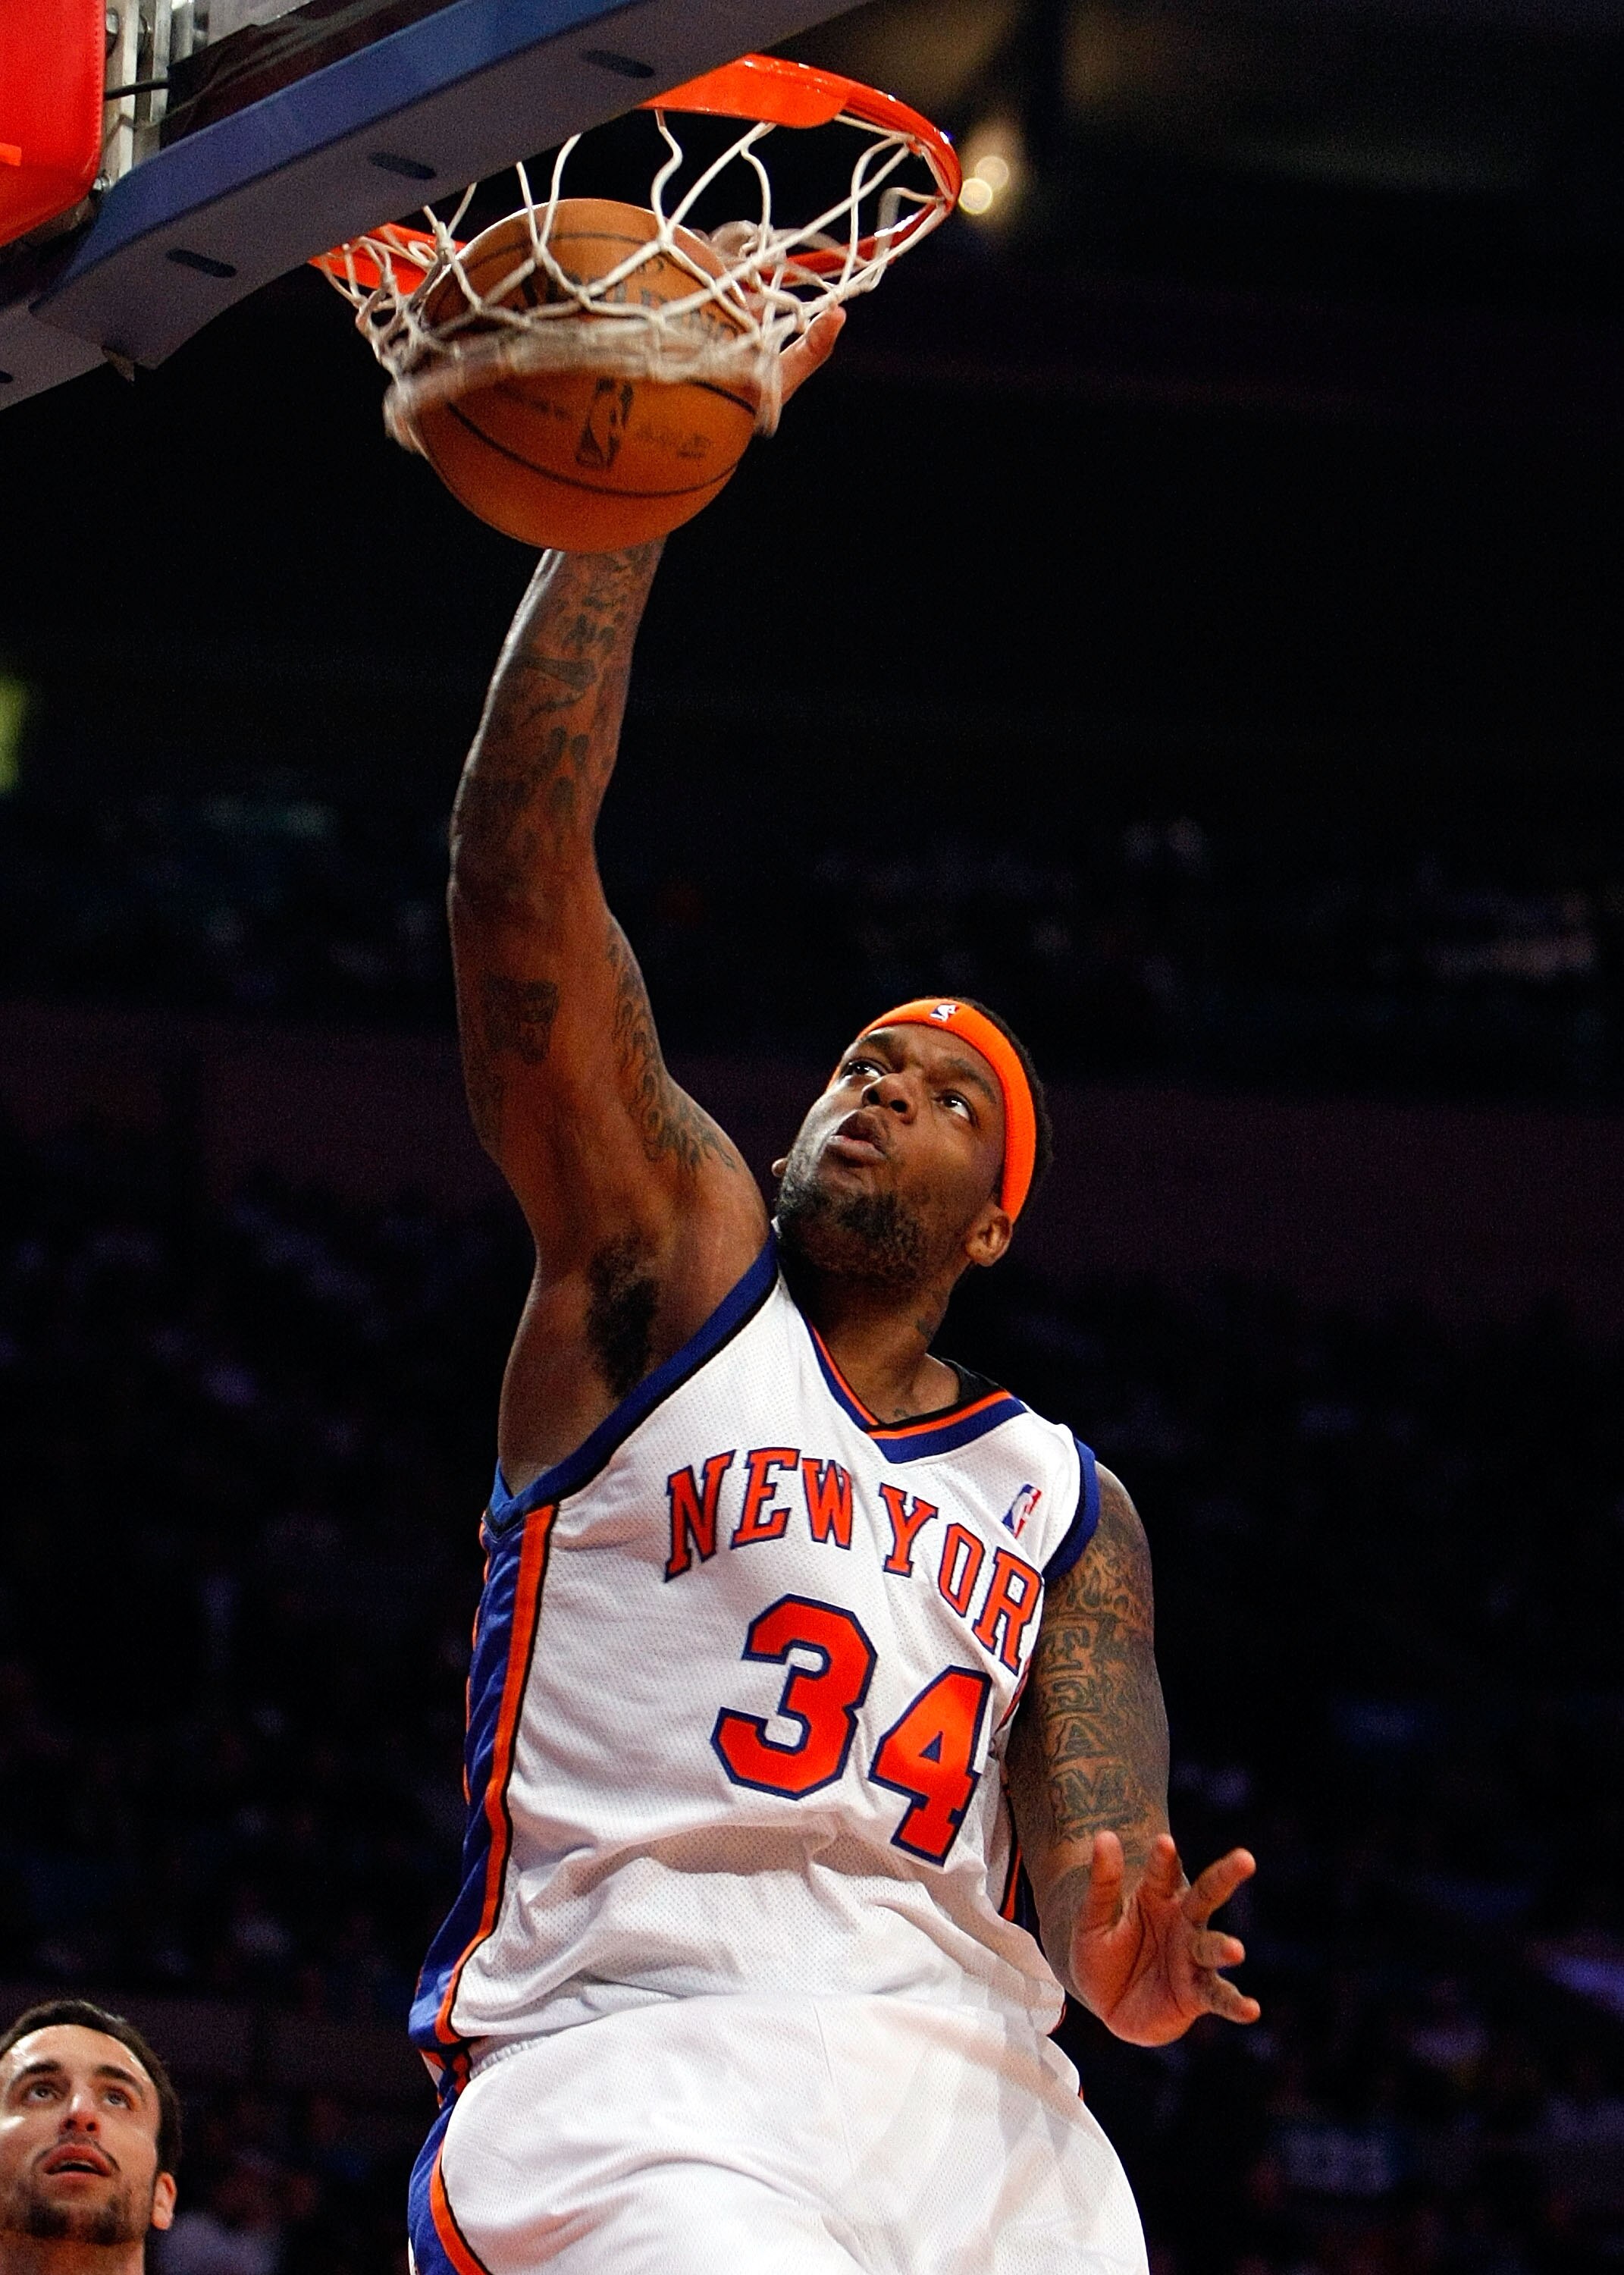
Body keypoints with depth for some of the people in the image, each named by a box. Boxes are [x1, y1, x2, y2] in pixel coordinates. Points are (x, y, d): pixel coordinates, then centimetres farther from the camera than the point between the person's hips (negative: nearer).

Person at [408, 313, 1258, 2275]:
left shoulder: (1065, 1505, 23)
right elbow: (515, 874, 3)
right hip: (634, 2061, -4)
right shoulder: (669, 1271, 15)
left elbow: (1092, 1851, 8)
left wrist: (1127, 1961, -17)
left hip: (966, 2100, 4)